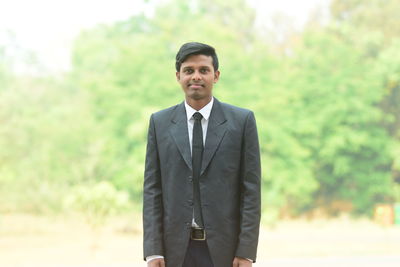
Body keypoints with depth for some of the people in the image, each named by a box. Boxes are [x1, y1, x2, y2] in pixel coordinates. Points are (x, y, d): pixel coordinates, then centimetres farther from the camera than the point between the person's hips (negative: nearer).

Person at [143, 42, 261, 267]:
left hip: (224, 247, -1)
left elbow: (251, 188, -1)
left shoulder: (242, 120, 2)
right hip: (176, 248, 1)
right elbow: (152, 189, 4)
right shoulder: (160, 122, 6)